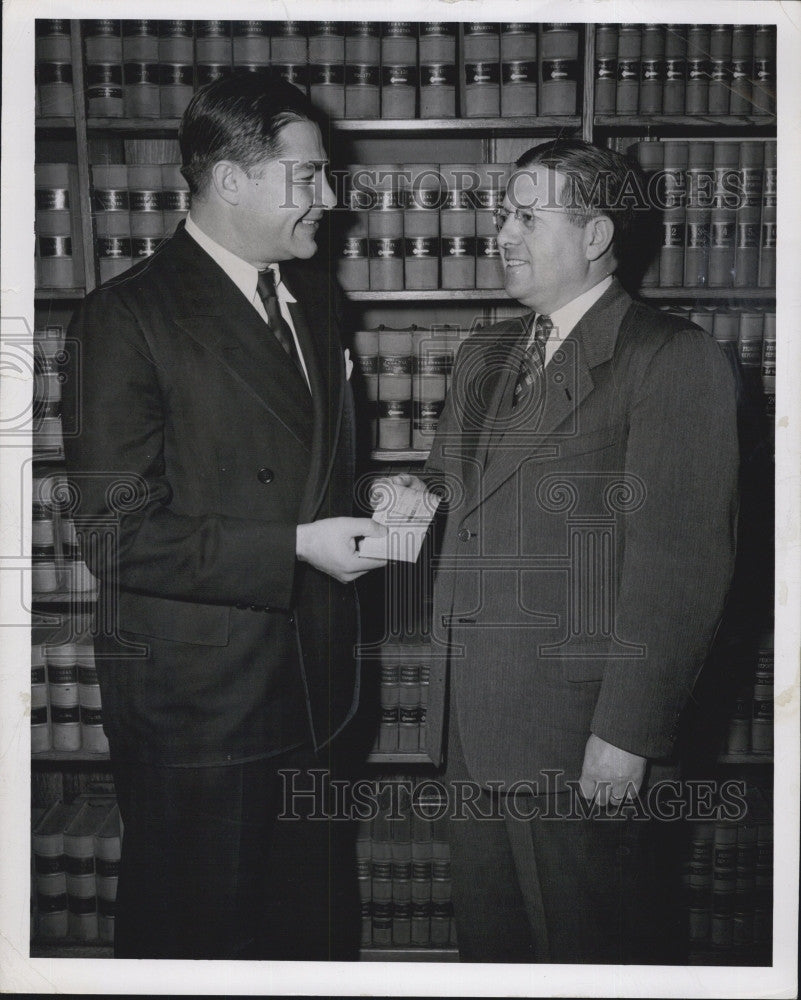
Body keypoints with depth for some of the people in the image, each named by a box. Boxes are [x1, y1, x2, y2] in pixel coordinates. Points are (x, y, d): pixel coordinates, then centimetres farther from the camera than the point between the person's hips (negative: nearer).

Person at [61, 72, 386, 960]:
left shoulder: (312, 297, 10)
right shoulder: (129, 316, -14)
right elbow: (118, 535, -18)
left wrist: (370, 510, 1)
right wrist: (293, 549, -20)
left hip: (310, 683, 7)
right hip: (194, 699, -7)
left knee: (317, 921, 18)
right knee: (192, 934, 10)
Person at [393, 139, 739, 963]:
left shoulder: (671, 358, -10)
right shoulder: (482, 355, 14)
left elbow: (680, 561, -16)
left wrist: (628, 734, -18)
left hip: (587, 740, -7)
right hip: (476, 724, 7)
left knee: (590, 953, 9)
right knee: (488, 941, 19)